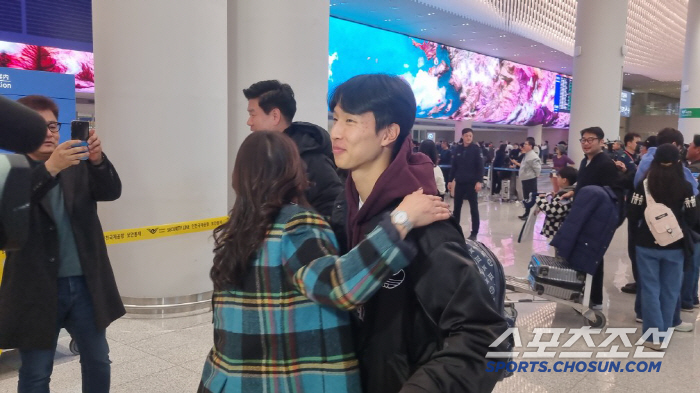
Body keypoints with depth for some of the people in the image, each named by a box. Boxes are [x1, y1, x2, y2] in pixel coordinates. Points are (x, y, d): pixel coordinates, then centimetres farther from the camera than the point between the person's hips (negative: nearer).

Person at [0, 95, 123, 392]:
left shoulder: (78, 167, 6)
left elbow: (111, 191, -9)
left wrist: (98, 160, -29)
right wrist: (51, 167, -35)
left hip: (84, 284, 3)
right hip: (38, 289, -3)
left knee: (98, 361, 16)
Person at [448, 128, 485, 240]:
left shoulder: (476, 149, -5)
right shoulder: (458, 149, 6)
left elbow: (480, 166, -9)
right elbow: (454, 166, 11)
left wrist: (479, 181, -17)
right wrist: (451, 180, 9)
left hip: (472, 183, -4)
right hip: (459, 183, 4)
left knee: (474, 208, 3)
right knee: (457, 207, 11)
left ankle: (474, 233, 9)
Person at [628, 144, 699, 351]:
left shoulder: (644, 185, -8)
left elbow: (632, 216, -6)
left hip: (647, 245, -1)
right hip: (674, 246, 1)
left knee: (650, 289, 7)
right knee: (670, 290, 14)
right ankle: (664, 331, 23)